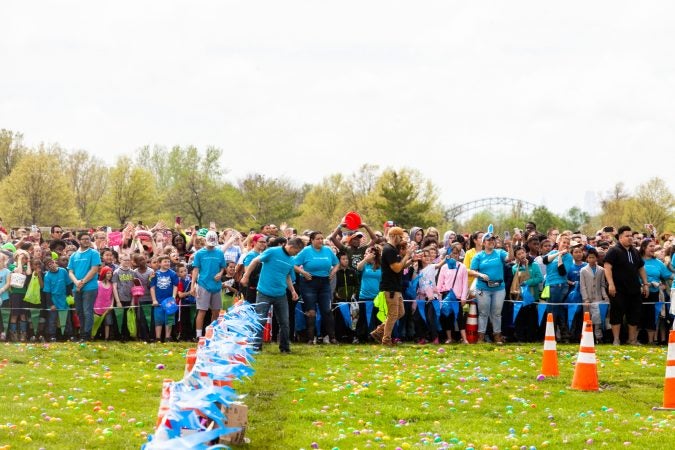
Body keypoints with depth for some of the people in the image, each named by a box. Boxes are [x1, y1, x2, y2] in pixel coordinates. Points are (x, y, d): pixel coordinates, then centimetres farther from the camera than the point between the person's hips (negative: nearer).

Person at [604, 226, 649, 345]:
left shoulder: (635, 252, 16)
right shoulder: (614, 251, -6)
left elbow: (641, 268, 23)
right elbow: (607, 267, -14)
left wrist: (645, 284, 16)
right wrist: (610, 284, -23)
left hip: (634, 290, 7)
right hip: (618, 290, -6)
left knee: (634, 314, 7)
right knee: (617, 314, -3)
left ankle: (632, 339, 16)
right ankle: (616, 340, 2)